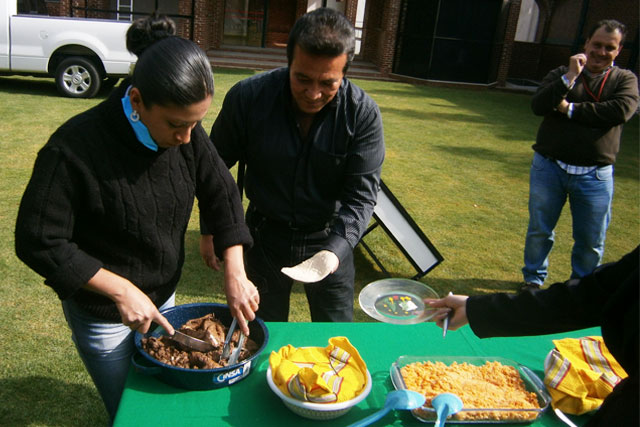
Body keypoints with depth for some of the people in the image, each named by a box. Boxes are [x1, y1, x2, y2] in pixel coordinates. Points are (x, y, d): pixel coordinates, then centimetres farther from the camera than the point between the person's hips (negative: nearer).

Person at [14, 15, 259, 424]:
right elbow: (38, 243, -23)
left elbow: (222, 196, -7)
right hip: (102, 314, -5)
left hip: (163, 296, 5)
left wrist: (236, 275, -16)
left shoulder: (187, 132, -14)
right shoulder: (75, 148, -30)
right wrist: (121, 290, -25)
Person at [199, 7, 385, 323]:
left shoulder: (363, 113, -19)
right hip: (265, 234, 1)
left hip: (330, 239, 0)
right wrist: (210, 228, 1)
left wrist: (335, 249, -33)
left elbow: (361, 194, -17)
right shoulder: (247, 97, -18)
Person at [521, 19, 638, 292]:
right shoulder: (561, 74, 6)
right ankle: (533, 279, 32)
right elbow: (537, 106, -10)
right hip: (549, 168, 0)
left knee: (591, 241, 9)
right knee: (539, 231, 11)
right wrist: (570, 77, -17)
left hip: (595, 176, 0)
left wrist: (570, 109, -13)